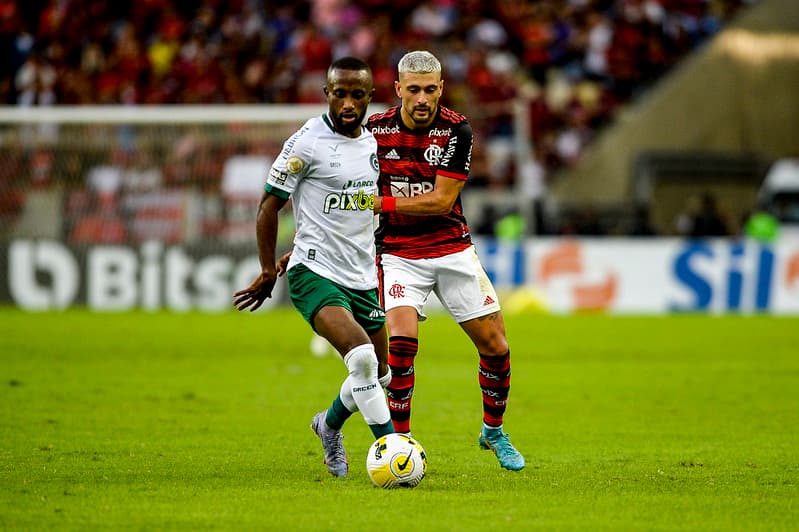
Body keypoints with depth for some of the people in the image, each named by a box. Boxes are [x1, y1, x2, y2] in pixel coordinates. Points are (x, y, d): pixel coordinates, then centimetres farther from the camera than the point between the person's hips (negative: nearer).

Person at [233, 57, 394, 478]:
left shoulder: (374, 144, 8)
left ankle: (330, 424, 42)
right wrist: (268, 273, -4)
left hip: (363, 278, 7)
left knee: (380, 376, 13)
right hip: (315, 274, -7)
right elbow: (269, 206, -5)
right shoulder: (308, 143, -12)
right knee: (361, 357, -26)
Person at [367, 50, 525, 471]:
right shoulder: (375, 130, -7)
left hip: (453, 251, 1)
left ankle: (493, 431, 28)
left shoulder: (456, 130, -12)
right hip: (399, 253, -1)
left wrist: (381, 203, -22)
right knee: (401, 342, -23)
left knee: (495, 348, 3)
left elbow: (441, 200, -16)